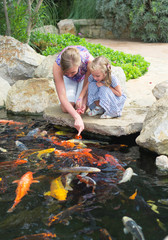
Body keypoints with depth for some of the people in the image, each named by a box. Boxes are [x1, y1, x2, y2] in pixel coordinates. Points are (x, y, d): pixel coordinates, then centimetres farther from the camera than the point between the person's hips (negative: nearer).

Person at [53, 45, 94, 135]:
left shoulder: (89, 61, -42)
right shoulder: (57, 66, -41)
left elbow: (87, 84, -20)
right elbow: (62, 96, -42)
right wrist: (77, 118, -51)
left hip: (84, 76, 0)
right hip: (68, 80, 0)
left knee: (81, 108, -16)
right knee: (65, 108, -17)